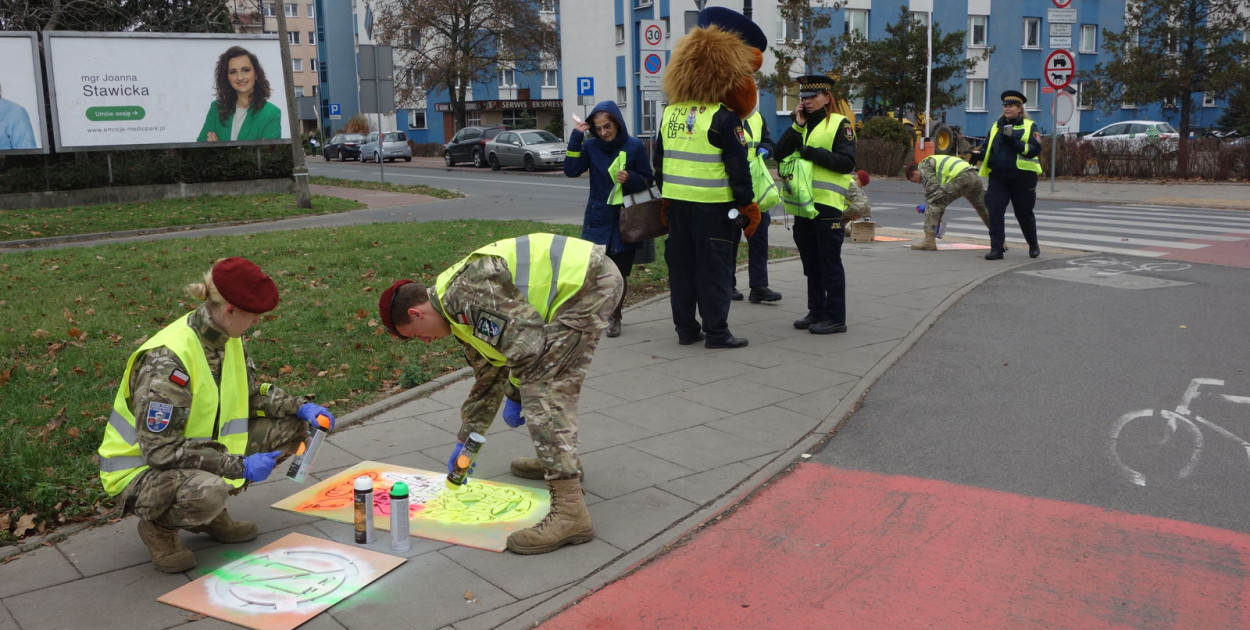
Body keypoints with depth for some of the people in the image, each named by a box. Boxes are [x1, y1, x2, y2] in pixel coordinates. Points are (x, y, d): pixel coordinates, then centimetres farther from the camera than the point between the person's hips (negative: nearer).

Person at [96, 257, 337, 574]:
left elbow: (250, 391, 10)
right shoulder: (168, 360, -31)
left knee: (290, 426, -3)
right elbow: (159, 450, -31)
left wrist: (300, 407, -7)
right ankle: (159, 526, -3)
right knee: (208, 491, -40)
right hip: (141, 471, -8)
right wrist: (239, 466, -29)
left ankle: (209, 513, 7)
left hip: (197, 453, 8)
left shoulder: (223, 336, -5)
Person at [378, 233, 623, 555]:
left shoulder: (467, 292, -16)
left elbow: (526, 342, -21)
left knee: (543, 390, -13)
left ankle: (570, 513, -16)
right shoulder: (462, 312, 17)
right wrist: (466, 441, 32)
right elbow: (488, 377, 27)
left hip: (589, 282, -11)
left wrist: (514, 395, -5)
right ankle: (562, 461, 42)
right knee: (548, 376, 25)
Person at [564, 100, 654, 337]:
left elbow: (648, 180, 3)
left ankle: (615, 318, 24)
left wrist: (631, 178, -18)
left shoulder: (634, 146, -3)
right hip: (598, 218, 1)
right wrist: (575, 138, -15)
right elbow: (571, 170, -11)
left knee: (620, 273, 7)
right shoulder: (591, 146, 1)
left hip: (625, 220, 0)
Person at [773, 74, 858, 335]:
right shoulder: (801, 125, 18)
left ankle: (836, 317, 3)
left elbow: (846, 162, -13)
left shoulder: (840, 124, -1)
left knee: (830, 263, -3)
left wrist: (812, 152, -17)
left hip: (827, 204, -7)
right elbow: (780, 154, 4)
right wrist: (797, 127, -4)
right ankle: (816, 312, 22)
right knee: (811, 263, 12)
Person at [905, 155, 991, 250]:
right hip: (974, 176, 10)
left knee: (933, 203, -6)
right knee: (983, 208, 23)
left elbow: (932, 189, -5)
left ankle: (929, 241, -12)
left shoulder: (923, 166, 5)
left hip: (961, 177, -10)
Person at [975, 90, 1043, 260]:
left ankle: (1034, 246, 30)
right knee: (995, 211, -11)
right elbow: (986, 148, 20)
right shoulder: (996, 126, 13)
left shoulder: (1030, 126, 1)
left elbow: (1035, 149, -11)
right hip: (998, 177, 3)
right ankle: (997, 249, -8)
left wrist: (1015, 142, -23)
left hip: (1022, 177, -3)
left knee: (1024, 214, 9)